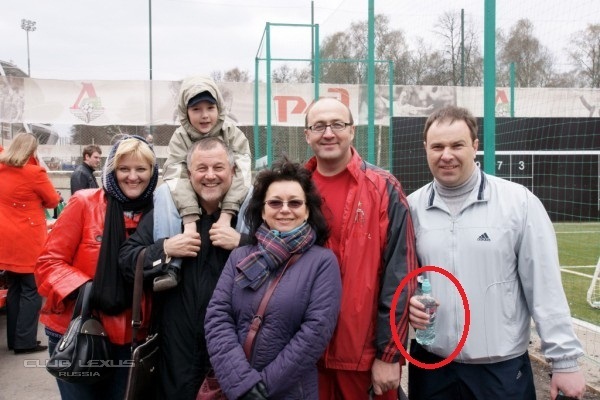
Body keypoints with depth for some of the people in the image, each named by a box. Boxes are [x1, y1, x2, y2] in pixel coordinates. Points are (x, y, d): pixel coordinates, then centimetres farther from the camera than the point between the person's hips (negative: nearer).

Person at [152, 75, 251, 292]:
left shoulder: (233, 134, -8)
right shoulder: (180, 138, -7)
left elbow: (240, 174, -23)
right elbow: (177, 177, -23)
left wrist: (226, 214, -39)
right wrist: (189, 220, -41)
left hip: (229, 202, -1)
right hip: (190, 203, 1)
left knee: (251, 194, -31)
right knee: (164, 192, -28)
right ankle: (171, 265, -34)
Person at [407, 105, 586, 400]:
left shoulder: (519, 202, -8)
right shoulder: (411, 207, 0)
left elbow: (545, 287, -7)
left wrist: (564, 359, -7)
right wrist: (407, 301, -10)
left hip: (503, 369, -2)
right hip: (430, 366, 2)